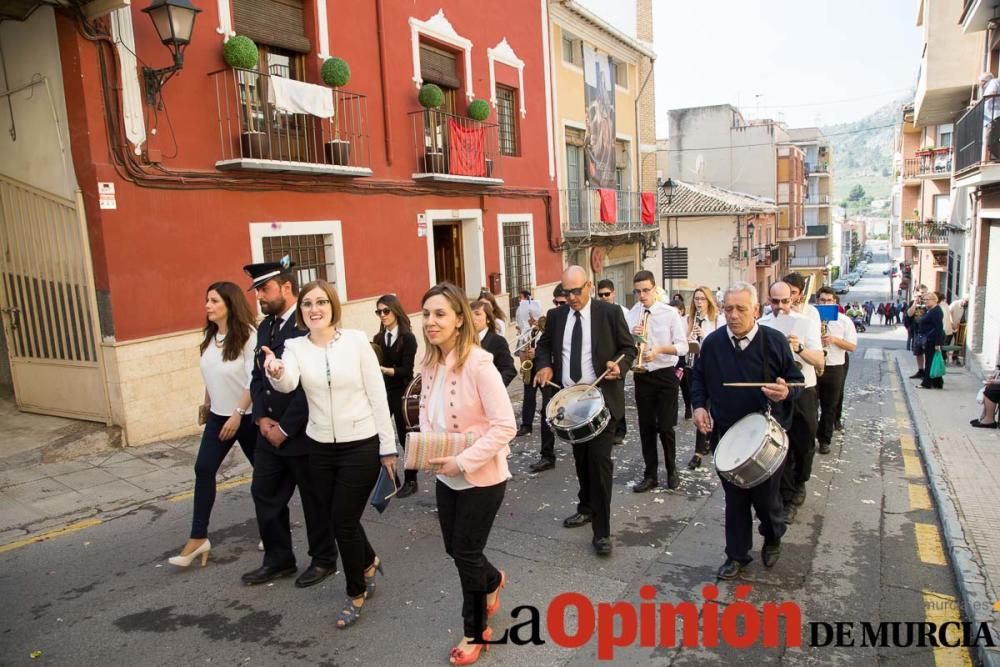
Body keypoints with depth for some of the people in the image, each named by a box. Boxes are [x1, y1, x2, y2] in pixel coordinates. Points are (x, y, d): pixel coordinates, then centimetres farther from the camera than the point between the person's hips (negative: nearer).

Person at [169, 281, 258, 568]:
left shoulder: (248, 335, -18)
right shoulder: (209, 335, 4)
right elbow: (210, 374, 15)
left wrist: (238, 414, -20)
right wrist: (208, 405, 19)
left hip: (246, 416, -6)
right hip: (218, 415, 7)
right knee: (203, 469, 1)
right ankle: (198, 537, 10)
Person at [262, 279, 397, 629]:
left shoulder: (356, 340, -9)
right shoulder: (295, 347, -4)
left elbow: (377, 395, -6)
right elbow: (288, 384, -25)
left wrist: (388, 448, -6)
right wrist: (276, 373, -49)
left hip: (361, 446, -4)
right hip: (320, 449, 4)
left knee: (344, 522, 2)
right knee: (332, 520, 16)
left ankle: (356, 593, 29)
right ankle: (369, 563, 48)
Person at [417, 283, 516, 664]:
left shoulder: (478, 363, -24)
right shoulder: (430, 364, -2)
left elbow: (504, 426, -24)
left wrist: (462, 461, -25)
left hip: (481, 477, -7)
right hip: (446, 476, 7)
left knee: (466, 554, 6)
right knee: (454, 548, 20)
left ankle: (474, 632, 32)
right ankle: (493, 581, 53)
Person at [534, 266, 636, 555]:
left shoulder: (610, 312, -6)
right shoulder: (556, 316, 5)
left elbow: (629, 347, -1)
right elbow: (544, 345, 17)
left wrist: (619, 365, -21)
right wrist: (545, 365, -4)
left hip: (601, 398, -5)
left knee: (599, 460, -8)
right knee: (580, 458, 18)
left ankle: (601, 531, 0)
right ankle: (586, 508, 38)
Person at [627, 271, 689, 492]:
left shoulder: (670, 314, -5)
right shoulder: (630, 315, 2)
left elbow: (682, 347, -8)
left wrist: (660, 349, -24)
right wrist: (632, 336, -16)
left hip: (665, 375, -3)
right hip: (641, 376, 3)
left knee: (666, 426, 2)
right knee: (646, 427, 9)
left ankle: (672, 471, 24)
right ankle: (650, 474, 22)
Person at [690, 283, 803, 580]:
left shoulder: (775, 341, -9)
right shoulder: (712, 342, -3)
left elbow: (795, 379, 0)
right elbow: (698, 377, 11)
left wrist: (785, 392, -23)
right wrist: (699, 405, -4)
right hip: (726, 434, 2)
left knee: (766, 496, 8)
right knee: (734, 498, 12)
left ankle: (773, 538, 40)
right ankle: (737, 554, 29)